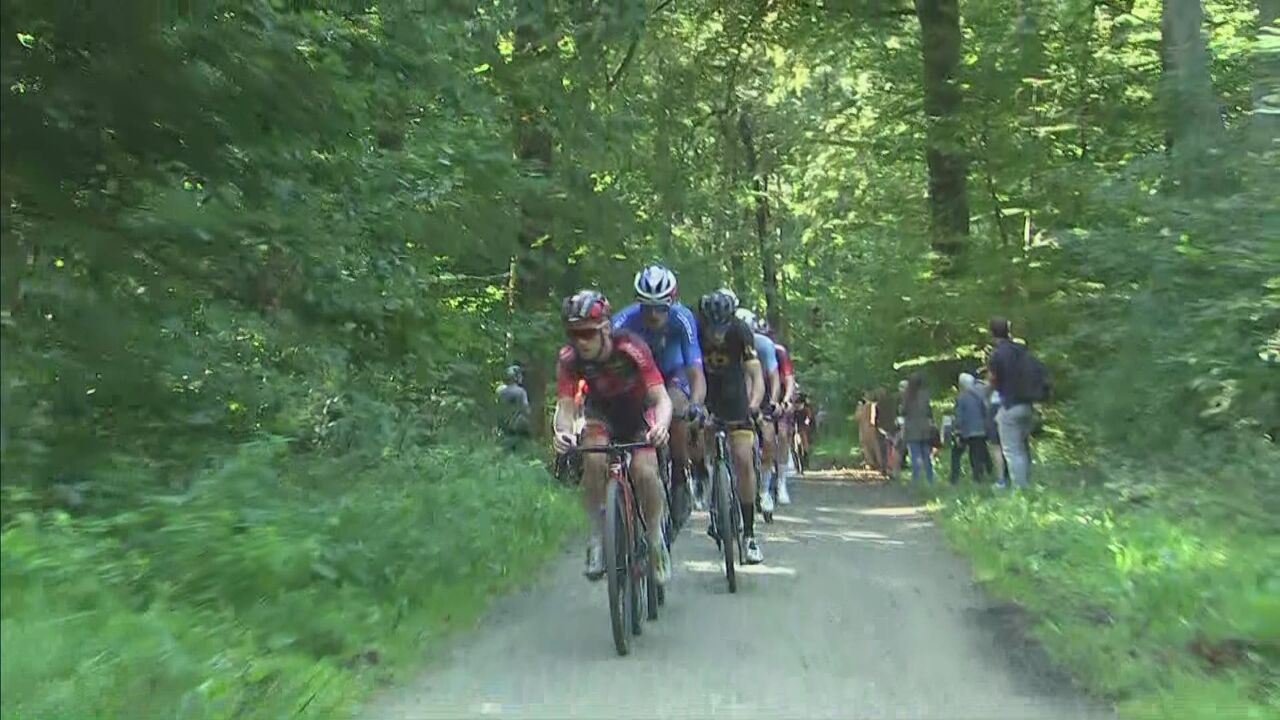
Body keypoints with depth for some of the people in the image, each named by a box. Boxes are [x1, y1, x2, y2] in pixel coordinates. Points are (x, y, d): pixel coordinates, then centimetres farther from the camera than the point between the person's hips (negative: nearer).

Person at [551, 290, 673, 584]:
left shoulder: (631, 349, -33)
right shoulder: (569, 358, -25)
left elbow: (661, 398, -37)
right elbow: (565, 406, -30)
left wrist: (661, 426, -59)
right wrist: (563, 432, -53)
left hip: (639, 415, -1)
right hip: (601, 414, 2)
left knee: (644, 471, -24)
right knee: (594, 460, -29)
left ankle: (656, 539, 1)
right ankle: (597, 537, -13)